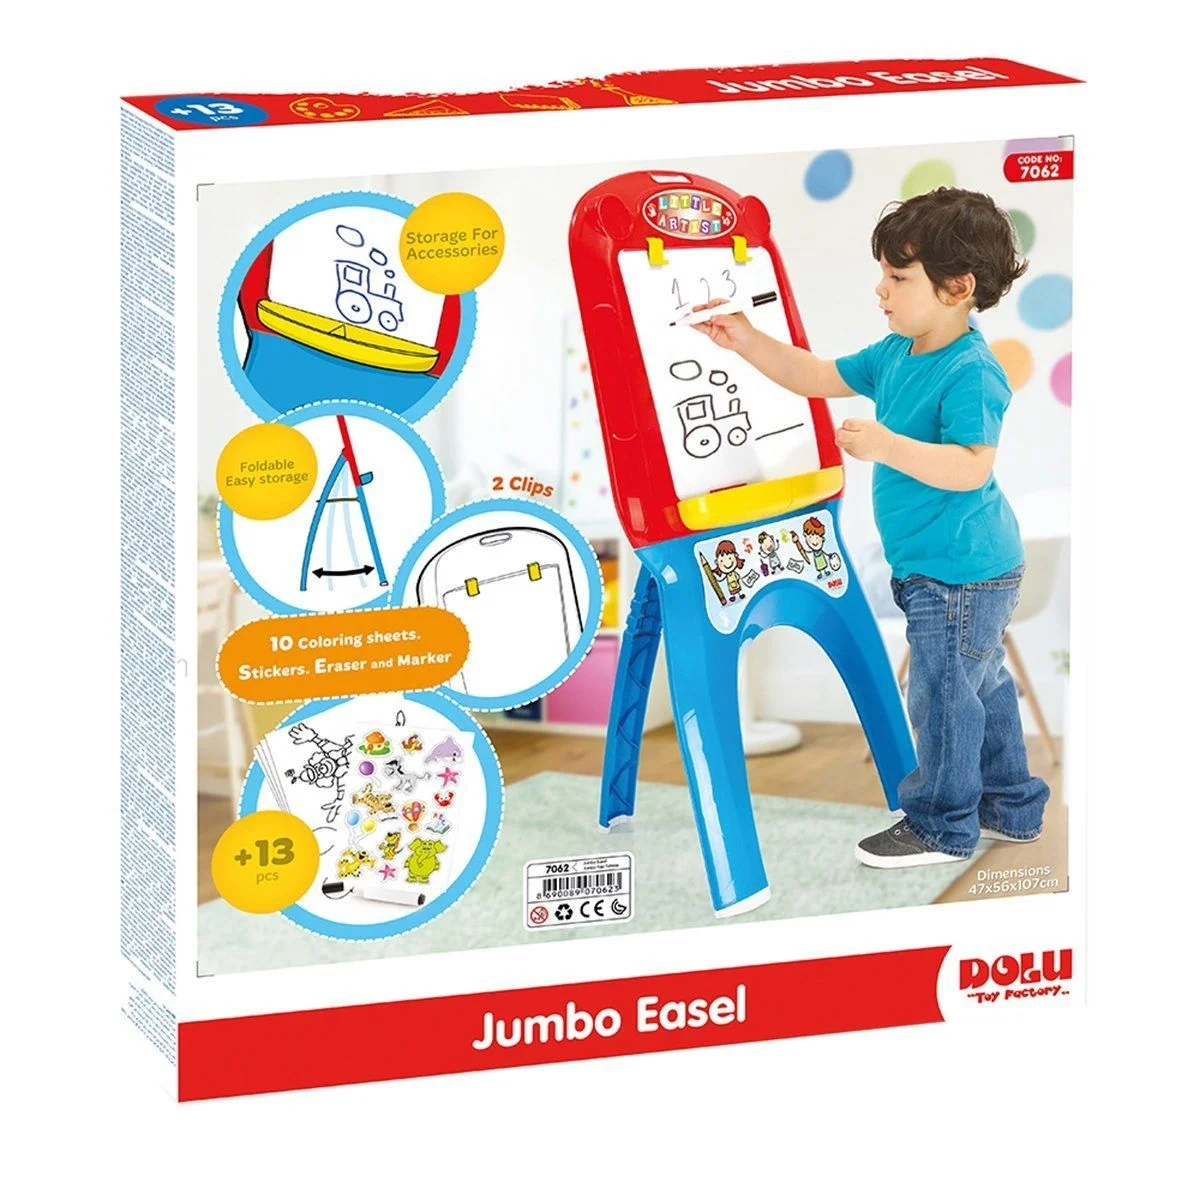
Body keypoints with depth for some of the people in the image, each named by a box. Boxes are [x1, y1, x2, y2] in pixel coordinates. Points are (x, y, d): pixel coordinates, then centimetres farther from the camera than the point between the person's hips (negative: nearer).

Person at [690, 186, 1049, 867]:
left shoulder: (971, 373, -23)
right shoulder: (895, 356, 5)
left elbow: (971, 466, -31)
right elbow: (819, 378, 14)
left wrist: (887, 446, -37)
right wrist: (748, 343, 3)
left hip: (962, 571, -10)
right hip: (950, 564, 10)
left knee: (943, 691, 1)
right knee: (980, 682, 21)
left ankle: (942, 824, 16)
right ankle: (1012, 807, 34)